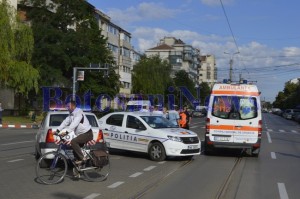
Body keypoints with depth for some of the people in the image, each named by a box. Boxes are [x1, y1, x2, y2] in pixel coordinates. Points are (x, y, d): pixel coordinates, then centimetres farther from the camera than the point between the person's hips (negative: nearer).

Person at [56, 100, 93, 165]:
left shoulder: (79, 113, -17)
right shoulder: (71, 115, 12)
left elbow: (74, 124, -30)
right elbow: (65, 122, 5)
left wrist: (66, 132, -38)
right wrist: (57, 130, -6)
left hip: (87, 134, -10)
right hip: (81, 134, 10)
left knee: (73, 142, -25)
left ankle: (81, 158, -17)